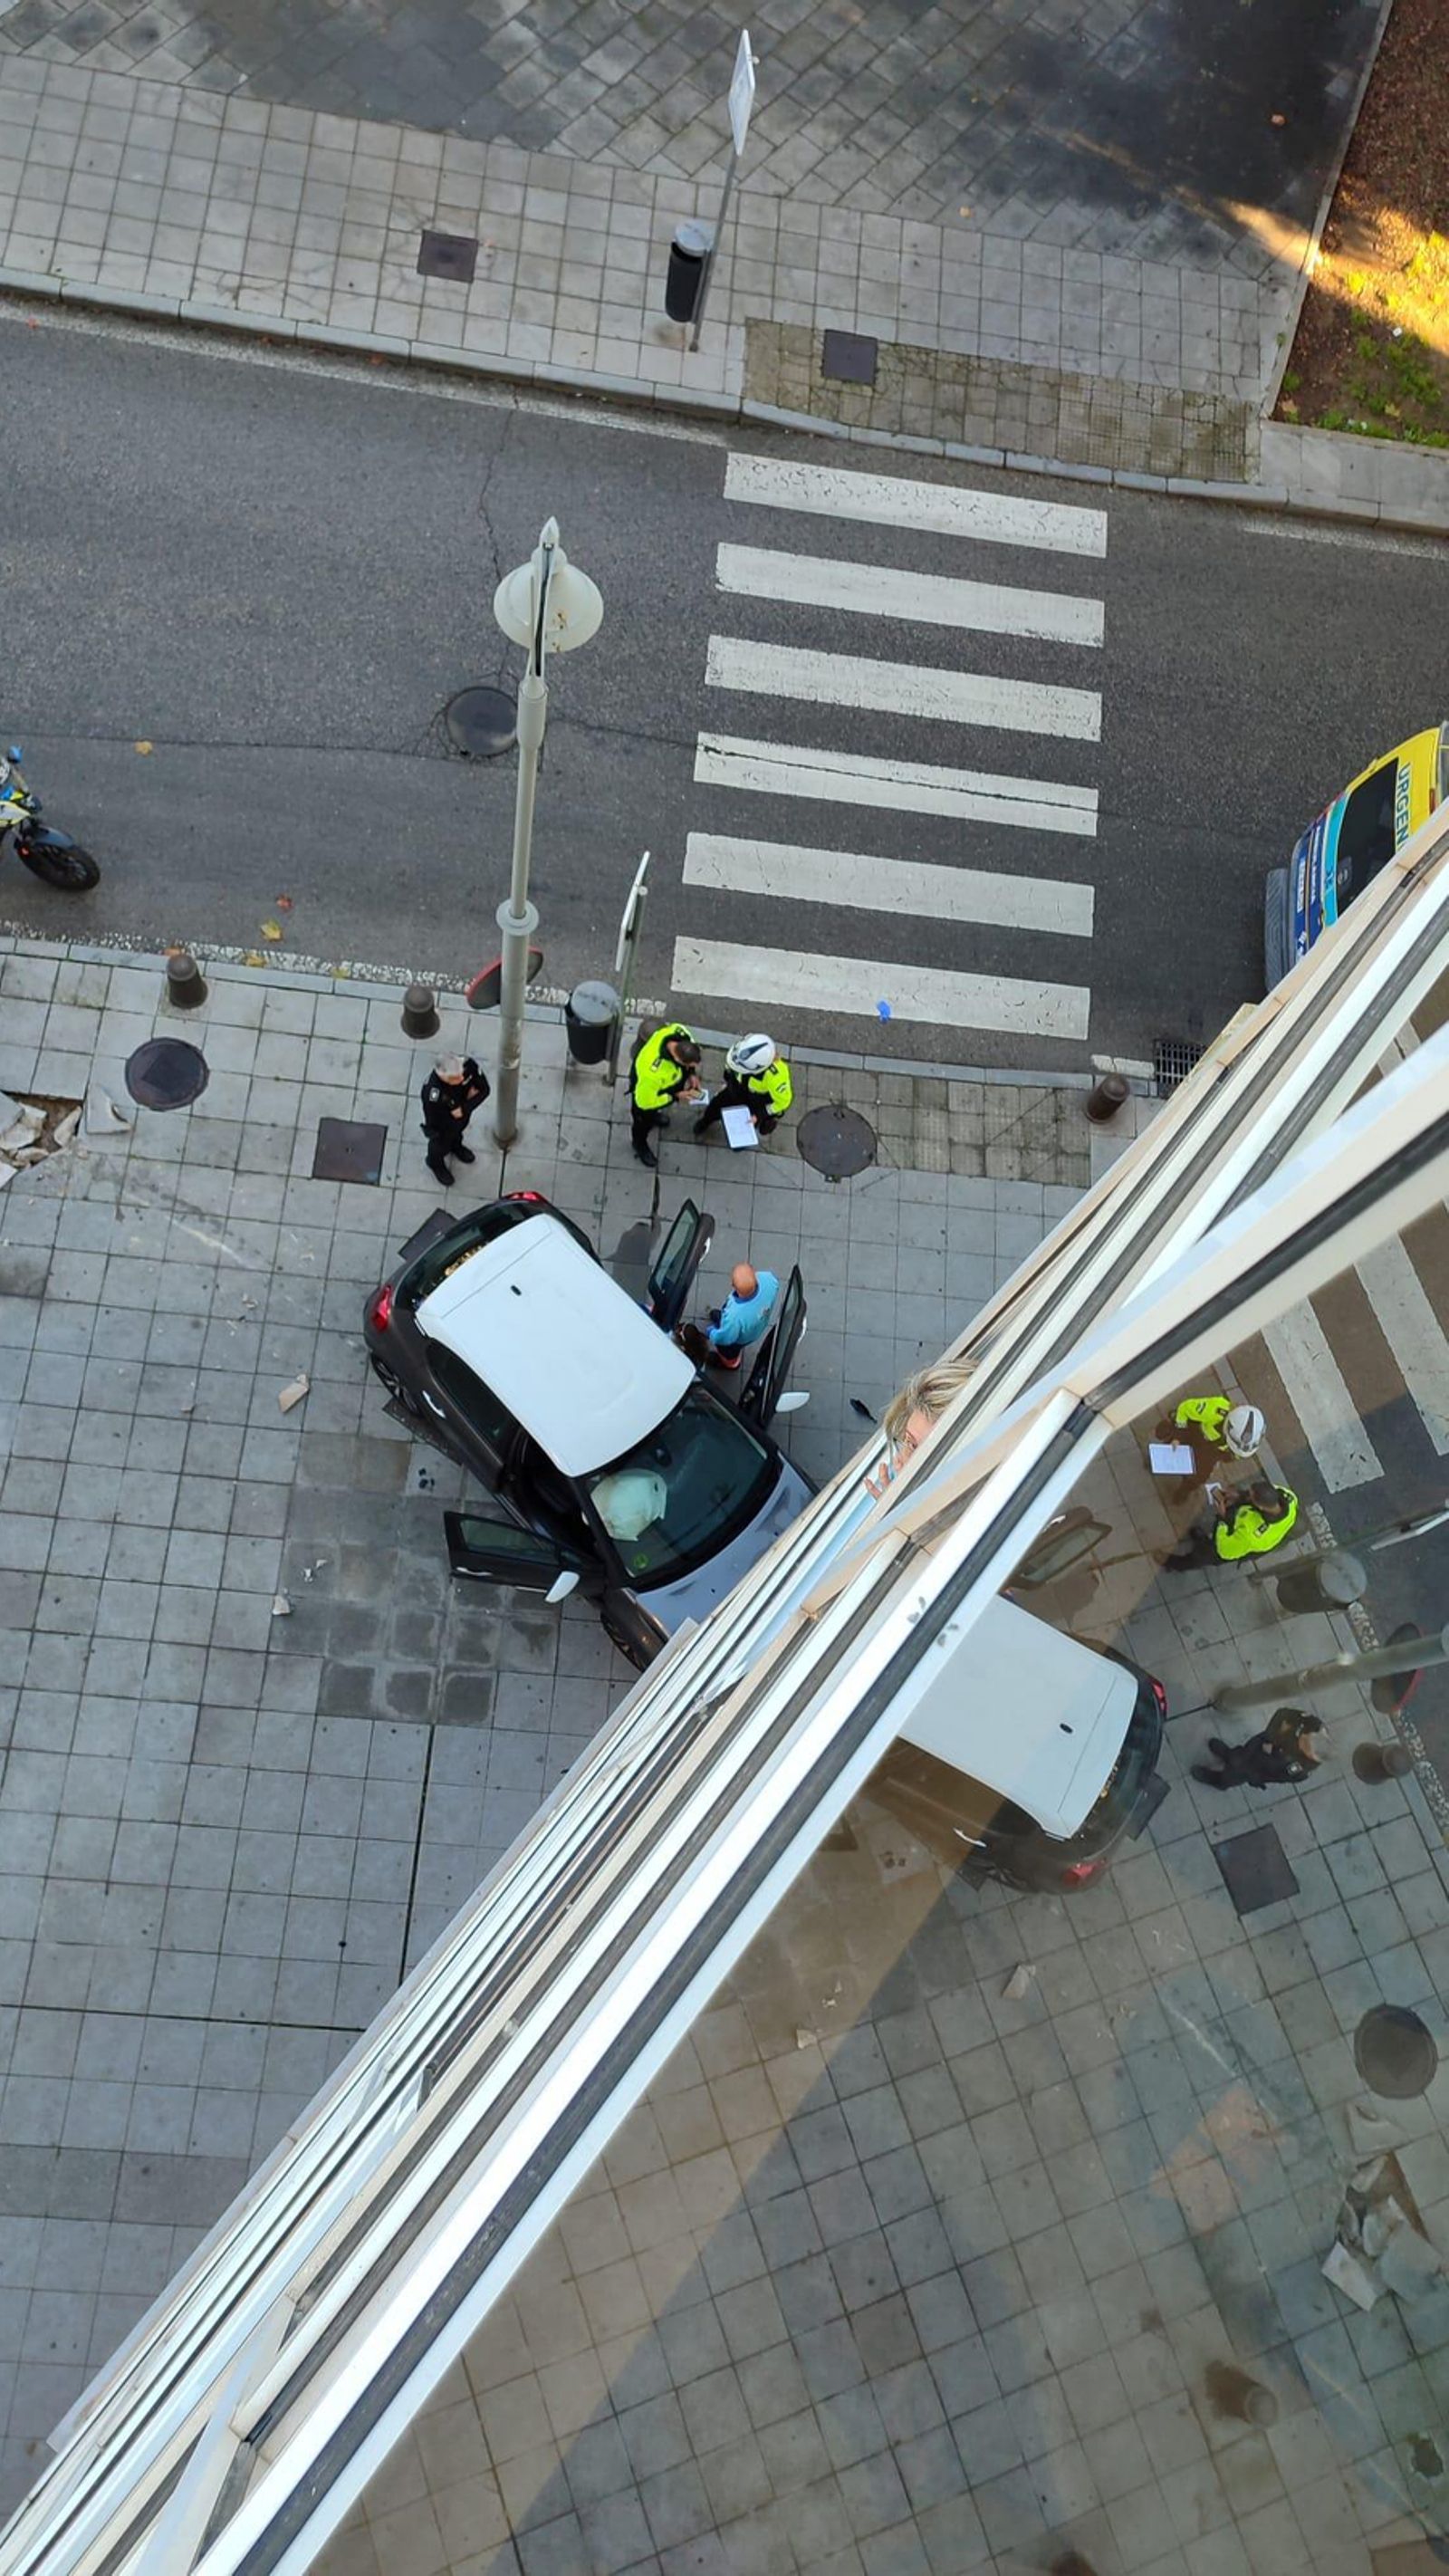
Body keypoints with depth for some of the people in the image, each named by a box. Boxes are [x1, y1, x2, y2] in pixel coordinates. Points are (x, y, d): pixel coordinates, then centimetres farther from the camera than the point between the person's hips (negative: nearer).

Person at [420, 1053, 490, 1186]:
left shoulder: (468, 1064, -35)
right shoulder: (432, 1094, -47)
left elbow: (485, 1088, -20)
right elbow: (432, 1125, -33)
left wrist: (464, 1108, -30)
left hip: (463, 1114, 4)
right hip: (442, 1129, -4)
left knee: (458, 1132, 37)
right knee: (440, 1147, 29)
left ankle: (456, 1147, 72)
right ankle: (436, 1164, 62)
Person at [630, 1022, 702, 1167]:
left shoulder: (678, 1030, -35)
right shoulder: (652, 1073, -50)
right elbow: (645, 1102, -30)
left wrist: (692, 1073, -13)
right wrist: (676, 1096, -23)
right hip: (645, 1086, -5)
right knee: (645, 1119, 26)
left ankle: (654, 1114, 71)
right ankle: (640, 1144, 57)